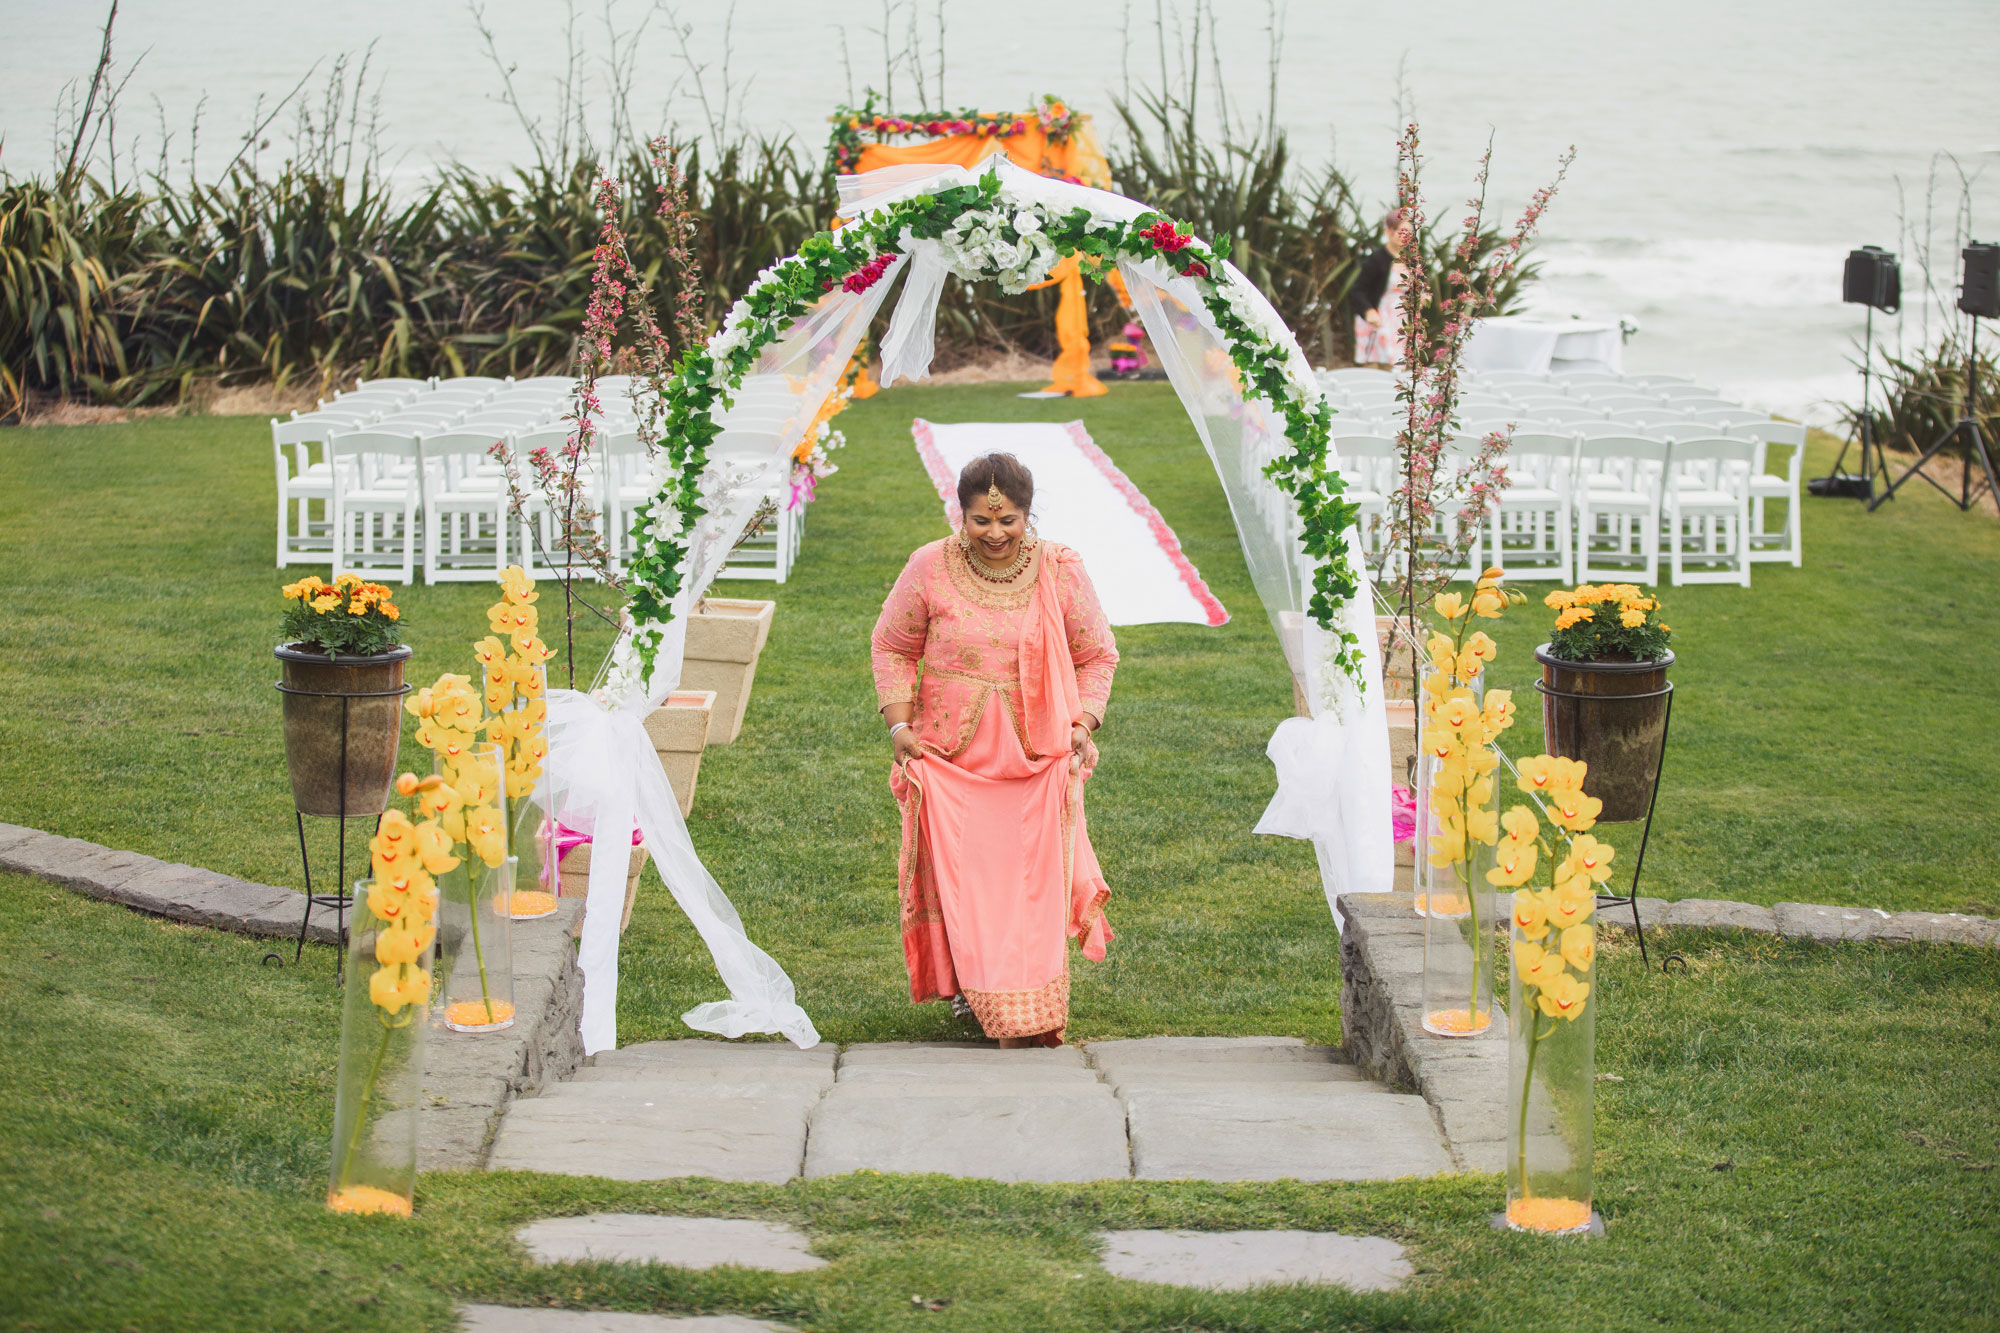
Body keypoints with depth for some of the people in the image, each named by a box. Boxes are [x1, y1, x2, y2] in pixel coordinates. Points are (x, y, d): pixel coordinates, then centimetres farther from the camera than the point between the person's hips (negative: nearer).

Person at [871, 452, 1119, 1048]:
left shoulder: (1061, 573, -3)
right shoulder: (930, 569, -5)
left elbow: (1097, 656, 9)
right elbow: (892, 646, 7)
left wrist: (1083, 724, -3)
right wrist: (899, 724, -2)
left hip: (1037, 763, 0)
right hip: (952, 761, 0)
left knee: (1033, 881, -3)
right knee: (962, 878, 0)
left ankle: (1034, 1014, 4)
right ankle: (976, 988, 17)